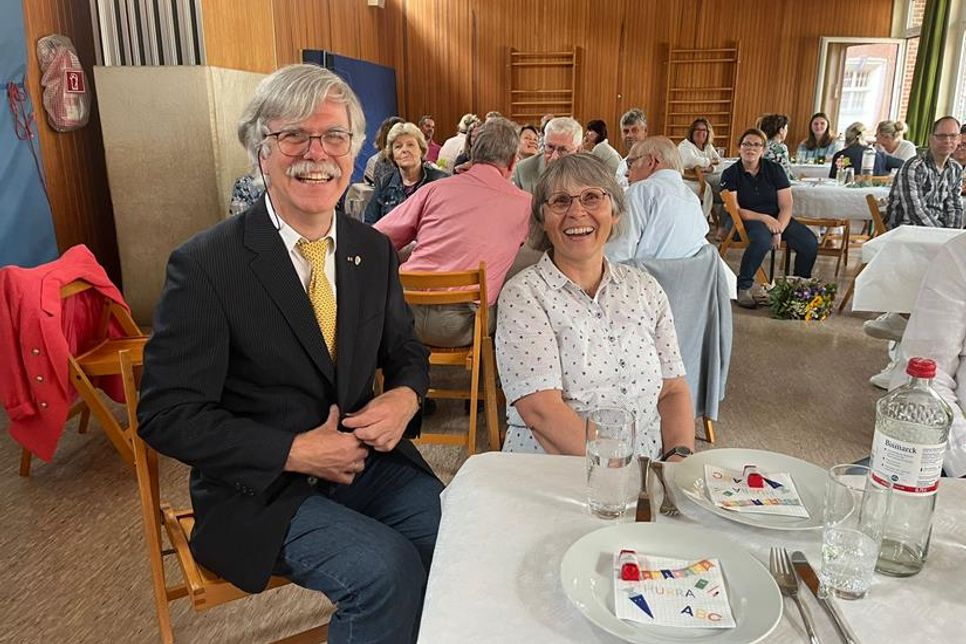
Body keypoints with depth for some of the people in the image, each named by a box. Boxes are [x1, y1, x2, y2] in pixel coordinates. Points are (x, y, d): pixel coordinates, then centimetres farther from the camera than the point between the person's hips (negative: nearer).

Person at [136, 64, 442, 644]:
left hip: (366, 457, 5)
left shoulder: (374, 250, 3)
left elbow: (405, 350, 14)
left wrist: (405, 397, -10)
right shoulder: (204, 265, -13)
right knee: (386, 569, -26)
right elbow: (166, 415, -11)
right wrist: (295, 451, -19)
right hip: (263, 487, -4)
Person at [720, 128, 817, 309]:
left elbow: (786, 206, -1)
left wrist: (779, 231, -18)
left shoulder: (774, 169, 4)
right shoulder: (730, 174, -3)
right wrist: (764, 218, -23)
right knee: (762, 240, -38)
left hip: (777, 219, 4)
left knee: (810, 243, -18)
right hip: (746, 220, -4)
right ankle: (743, 288, -21)